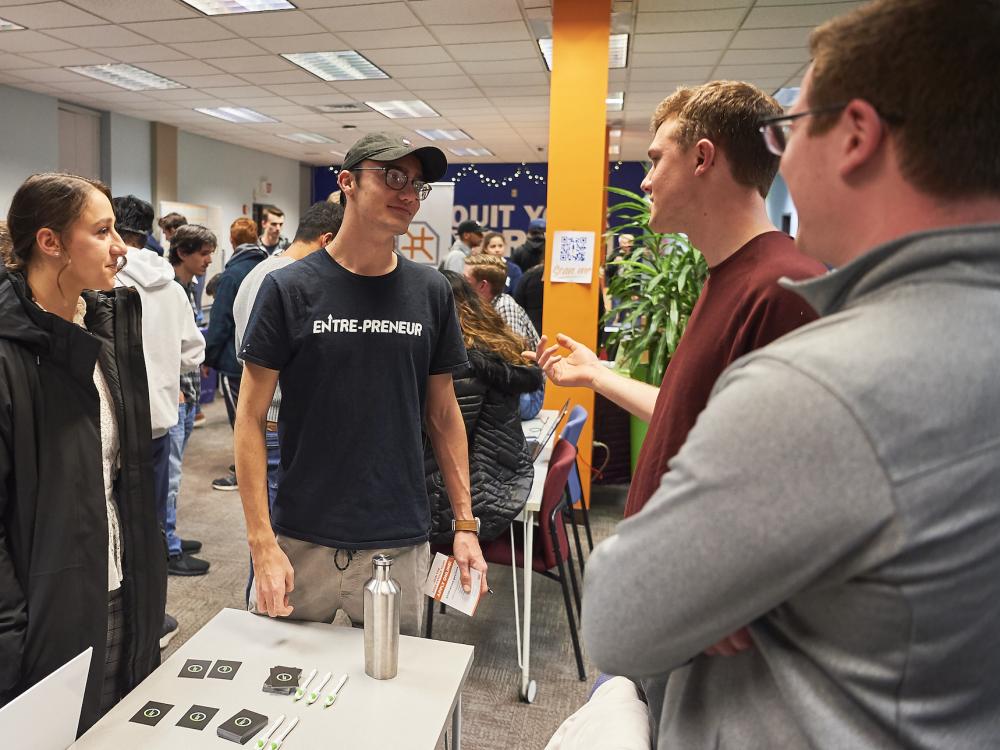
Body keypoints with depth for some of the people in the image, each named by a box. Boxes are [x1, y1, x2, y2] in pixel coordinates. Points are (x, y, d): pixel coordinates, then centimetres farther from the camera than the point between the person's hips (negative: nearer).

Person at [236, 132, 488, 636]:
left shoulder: (431, 292, 1)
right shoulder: (289, 288, -6)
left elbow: (443, 415, 6)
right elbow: (251, 419, -5)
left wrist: (465, 523, 2)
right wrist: (263, 542, -11)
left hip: (400, 546, 2)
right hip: (301, 540, -1)